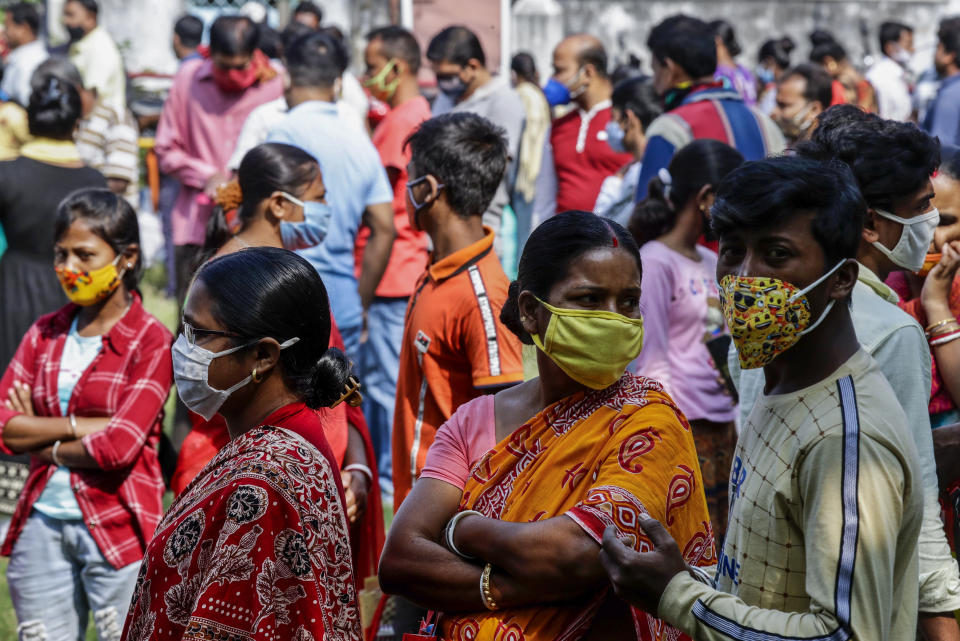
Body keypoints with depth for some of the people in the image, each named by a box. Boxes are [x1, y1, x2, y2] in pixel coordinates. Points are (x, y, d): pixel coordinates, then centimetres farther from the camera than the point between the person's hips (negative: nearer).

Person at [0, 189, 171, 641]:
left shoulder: (151, 341, -6)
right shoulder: (45, 334, 9)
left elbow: (119, 447, -16)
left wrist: (41, 441, -4)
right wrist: (82, 425, -13)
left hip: (117, 529, -5)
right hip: (41, 524, 5)